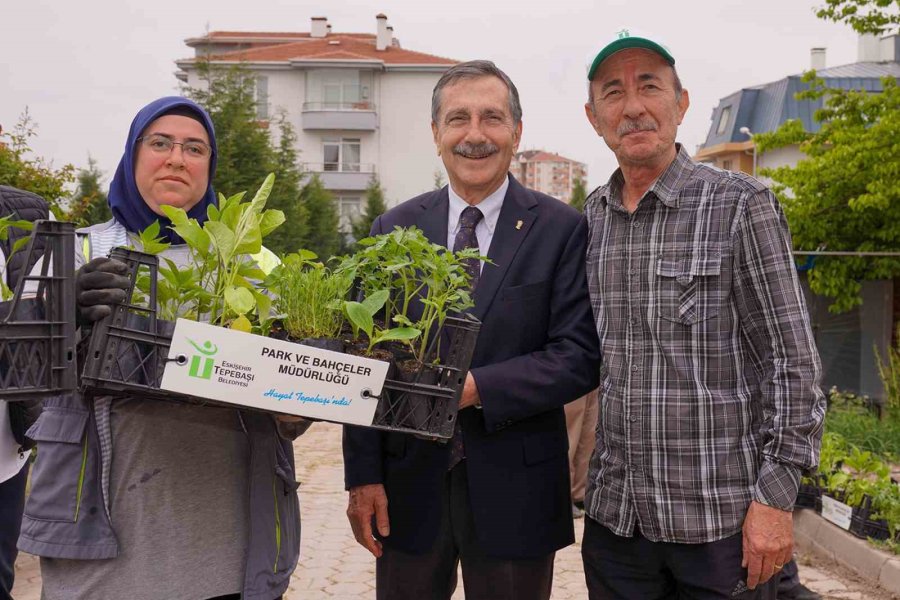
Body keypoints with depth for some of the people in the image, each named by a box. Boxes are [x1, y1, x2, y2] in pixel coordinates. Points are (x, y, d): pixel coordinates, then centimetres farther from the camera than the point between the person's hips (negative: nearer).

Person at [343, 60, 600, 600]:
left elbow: (580, 358, -9)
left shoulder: (562, 229, -4)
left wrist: (475, 387, -20)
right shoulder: (393, 230, 3)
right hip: (409, 484, 2)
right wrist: (363, 476, -3)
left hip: (514, 489, -2)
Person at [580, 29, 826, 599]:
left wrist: (775, 496, -12)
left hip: (723, 518, -4)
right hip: (615, 514, 4)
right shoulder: (591, 216, 6)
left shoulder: (742, 204, -8)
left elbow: (794, 362, -8)